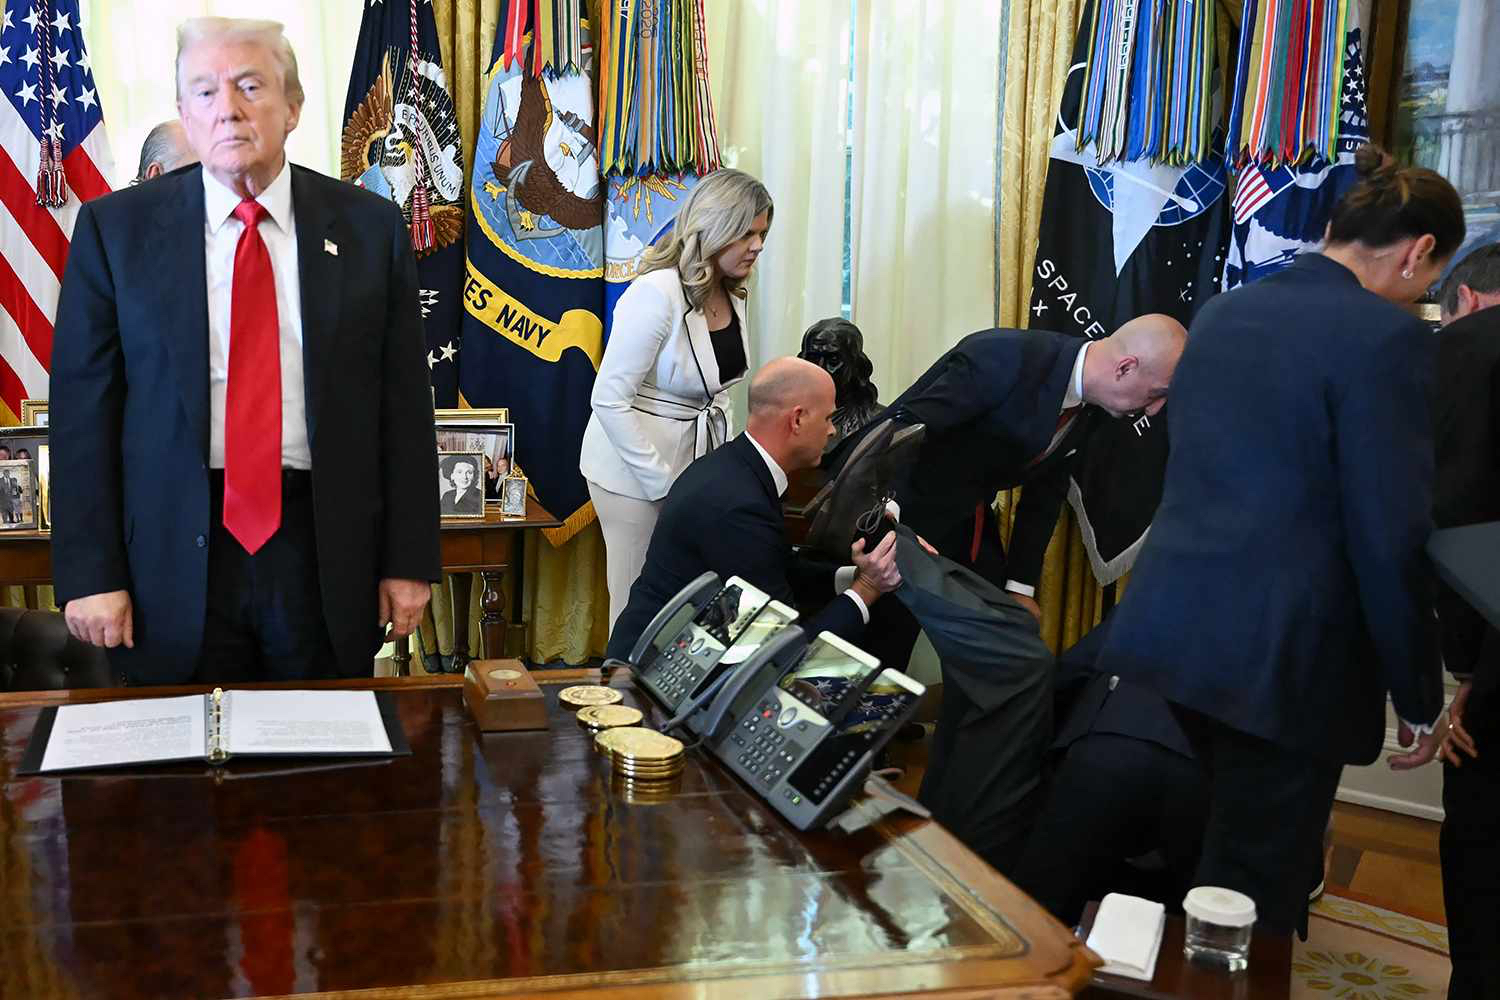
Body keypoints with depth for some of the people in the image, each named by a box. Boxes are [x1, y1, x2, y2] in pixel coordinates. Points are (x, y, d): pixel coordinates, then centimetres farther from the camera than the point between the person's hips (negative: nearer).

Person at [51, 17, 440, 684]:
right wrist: (89, 573, -4)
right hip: (173, 559, 0)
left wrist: (409, 560, 0)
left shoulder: (369, 228, 2)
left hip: (328, 555, 0)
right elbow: (83, 408, 1)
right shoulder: (113, 229, 2)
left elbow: (404, 404, 2)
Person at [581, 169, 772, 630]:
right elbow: (609, 400, -22)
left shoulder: (731, 294, 4)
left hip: (697, 459, 7)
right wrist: (664, 483, -20)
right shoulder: (657, 294, -21)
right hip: (637, 469, -7)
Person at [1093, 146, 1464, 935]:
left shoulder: (1220, 313, 9)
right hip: (1281, 659, -7)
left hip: (1168, 628, 7)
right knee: (1253, 896, 7)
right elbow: (1393, 540, -14)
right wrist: (1419, 694, -3)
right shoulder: (1386, 337, -13)